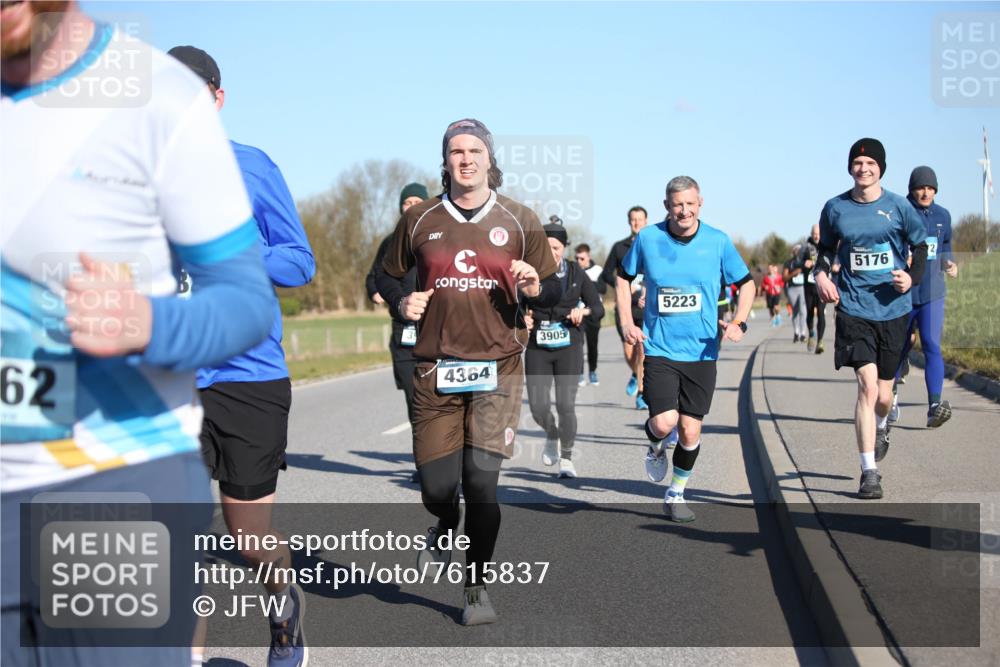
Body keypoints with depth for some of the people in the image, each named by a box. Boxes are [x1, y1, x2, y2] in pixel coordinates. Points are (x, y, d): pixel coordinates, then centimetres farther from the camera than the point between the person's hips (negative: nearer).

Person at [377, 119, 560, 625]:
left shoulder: (519, 221, 5)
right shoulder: (419, 219, 6)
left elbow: (553, 290, 11)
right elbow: (387, 275, 18)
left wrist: (534, 288, -12)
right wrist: (401, 303, -3)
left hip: (497, 369, -1)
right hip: (434, 369, 1)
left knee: (481, 481, -9)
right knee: (436, 485, -1)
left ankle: (476, 588, 12)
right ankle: (446, 525, 38)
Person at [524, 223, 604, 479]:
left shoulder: (576, 273, 0)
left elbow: (599, 308, 4)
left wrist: (583, 311, -17)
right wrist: (522, 318, -14)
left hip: (569, 348, 0)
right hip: (537, 349, 1)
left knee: (566, 405, -7)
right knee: (538, 406, -5)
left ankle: (566, 459, 12)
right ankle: (552, 436, 30)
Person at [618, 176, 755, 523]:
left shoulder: (718, 241, -3)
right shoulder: (647, 238, -3)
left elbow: (746, 284, 8)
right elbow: (624, 276, 13)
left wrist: (739, 322, -8)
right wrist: (626, 321, 3)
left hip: (702, 352, 1)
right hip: (659, 349, -1)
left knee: (691, 432, 3)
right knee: (664, 422, -17)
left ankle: (676, 494, 26)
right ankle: (655, 448, 21)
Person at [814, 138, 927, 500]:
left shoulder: (897, 206, 0)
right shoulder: (835, 208, 2)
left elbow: (920, 245, 10)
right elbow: (826, 248, 17)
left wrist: (912, 277, -9)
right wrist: (821, 273, -3)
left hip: (893, 310, 1)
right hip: (854, 309, -1)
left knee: (883, 395, 9)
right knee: (867, 387, -15)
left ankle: (881, 426, 49)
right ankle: (869, 472, -6)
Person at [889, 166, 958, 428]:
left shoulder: (943, 215, 7)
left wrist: (949, 263, 2)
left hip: (932, 294, 2)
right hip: (902, 295, -2)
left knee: (932, 347, -12)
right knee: (900, 348, 11)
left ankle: (934, 406, -20)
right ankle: (891, 395, 35)